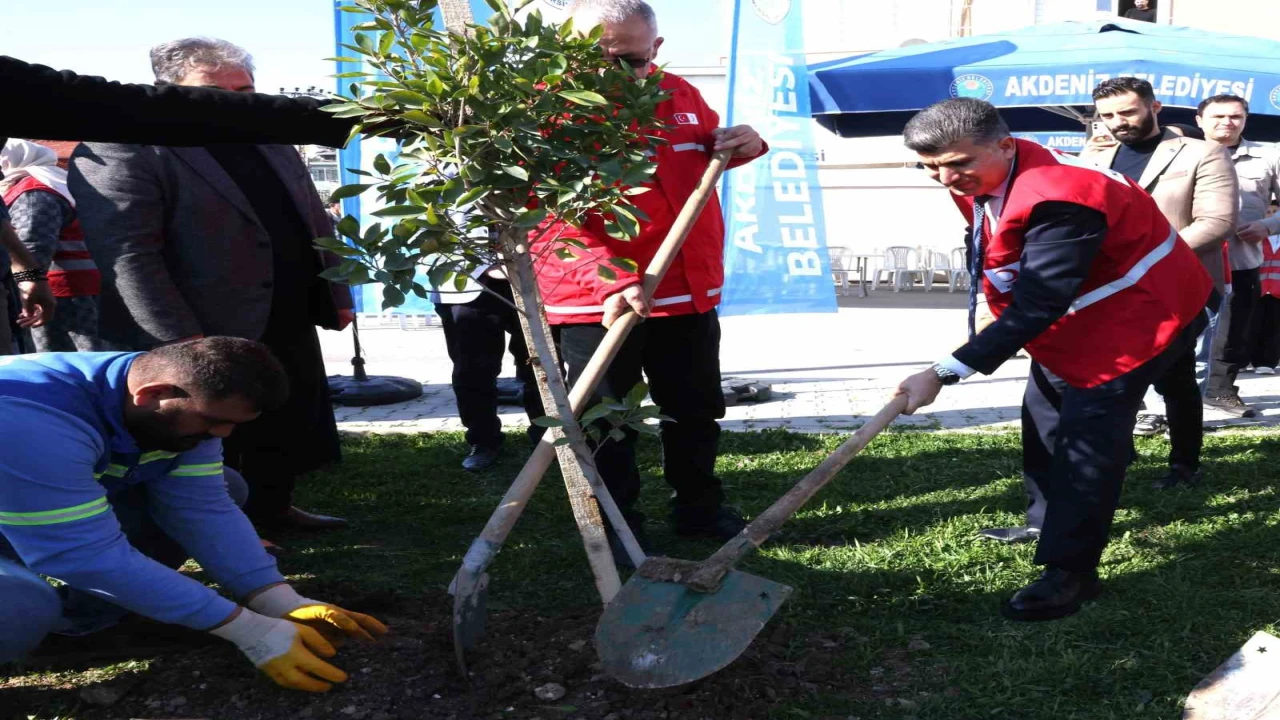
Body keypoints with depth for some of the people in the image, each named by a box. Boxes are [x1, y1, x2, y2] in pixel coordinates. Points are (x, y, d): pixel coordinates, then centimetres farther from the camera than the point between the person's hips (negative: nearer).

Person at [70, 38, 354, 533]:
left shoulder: (273, 146, 13)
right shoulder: (120, 151, -13)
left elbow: (316, 227, 20)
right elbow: (127, 255, -21)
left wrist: (337, 297, 14)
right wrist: (182, 340, -25)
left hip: (290, 326, 8)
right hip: (208, 337, -8)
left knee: (285, 431, 17)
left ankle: (271, 508, 34)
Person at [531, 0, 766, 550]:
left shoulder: (680, 96, 5)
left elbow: (711, 149, 26)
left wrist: (743, 144, 0)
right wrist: (610, 281, -34)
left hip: (688, 292, 6)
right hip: (595, 305, -5)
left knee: (697, 410, 18)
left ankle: (699, 507, 37)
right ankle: (615, 525, 24)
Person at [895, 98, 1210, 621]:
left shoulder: (1058, 198, -37)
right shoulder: (979, 181, -7)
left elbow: (1037, 303, -39)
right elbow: (1008, 272, 9)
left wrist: (946, 373, -41)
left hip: (1134, 317, -10)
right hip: (1074, 321, 10)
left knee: (1088, 437, -12)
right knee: (1045, 422, 17)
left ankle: (1070, 573, -3)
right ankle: (1055, 519, 36)